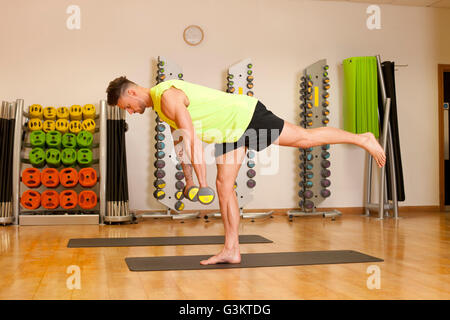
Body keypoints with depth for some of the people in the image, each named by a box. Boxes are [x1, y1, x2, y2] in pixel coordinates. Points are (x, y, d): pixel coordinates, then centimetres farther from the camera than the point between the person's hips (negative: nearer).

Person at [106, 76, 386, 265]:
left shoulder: (168, 98, -24)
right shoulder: (158, 103, 9)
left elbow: (192, 141, -29)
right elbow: (180, 142, 18)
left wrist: (202, 184, -25)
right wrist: (188, 180, 18)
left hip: (246, 116, -9)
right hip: (229, 132, 9)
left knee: (304, 138, -3)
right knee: (224, 186, 3)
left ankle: (363, 139, 16)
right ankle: (231, 250, 6)